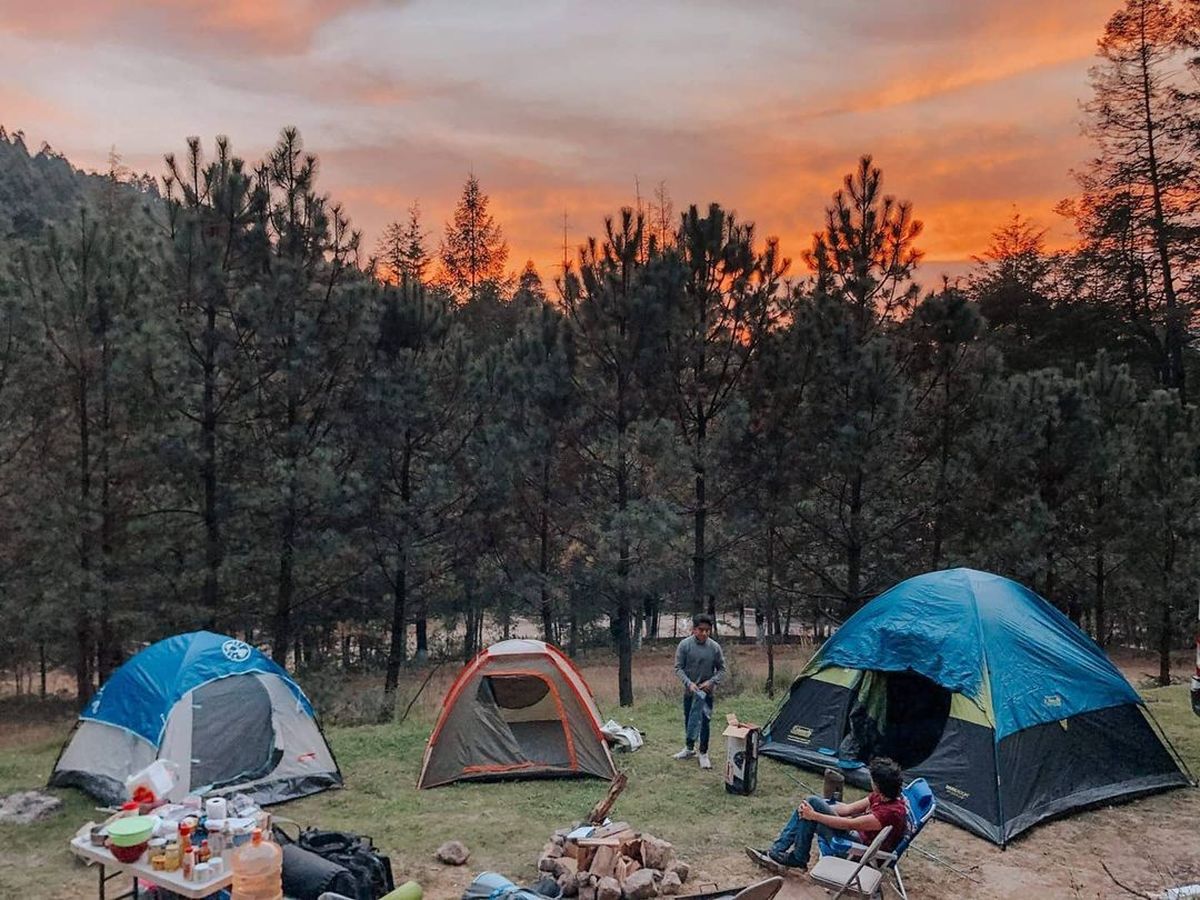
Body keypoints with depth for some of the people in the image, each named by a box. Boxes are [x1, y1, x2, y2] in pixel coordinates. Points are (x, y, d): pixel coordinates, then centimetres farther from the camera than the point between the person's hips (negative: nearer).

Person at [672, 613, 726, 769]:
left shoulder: (715, 647, -10)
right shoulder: (685, 645, -13)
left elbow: (721, 669, 0)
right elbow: (678, 668, -9)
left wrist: (711, 681, -16)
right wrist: (689, 683, -22)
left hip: (706, 692, -1)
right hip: (689, 691, 1)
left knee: (704, 722, -1)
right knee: (688, 720, 15)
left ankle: (703, 754, 15)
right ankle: (689, 748, 35)